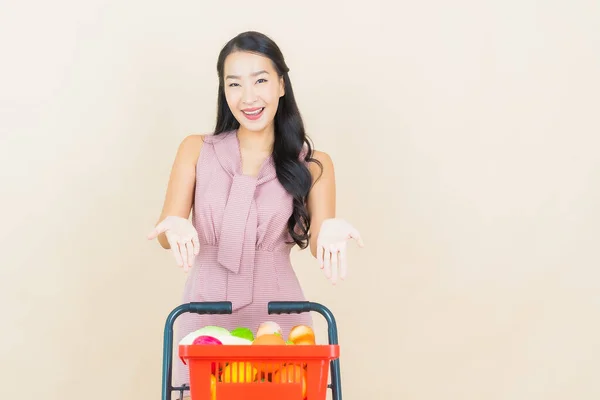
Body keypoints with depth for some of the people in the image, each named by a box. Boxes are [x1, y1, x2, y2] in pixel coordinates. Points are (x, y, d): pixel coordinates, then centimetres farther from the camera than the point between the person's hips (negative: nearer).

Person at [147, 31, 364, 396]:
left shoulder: (312, 164, 2)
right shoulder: (196, 150, 3)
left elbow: (321, 242, -6)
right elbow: (167, 232, -1)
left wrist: (331, 230, -30)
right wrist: (175, 228, -25)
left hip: (279, 313, 0)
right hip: (206, 313, 1)